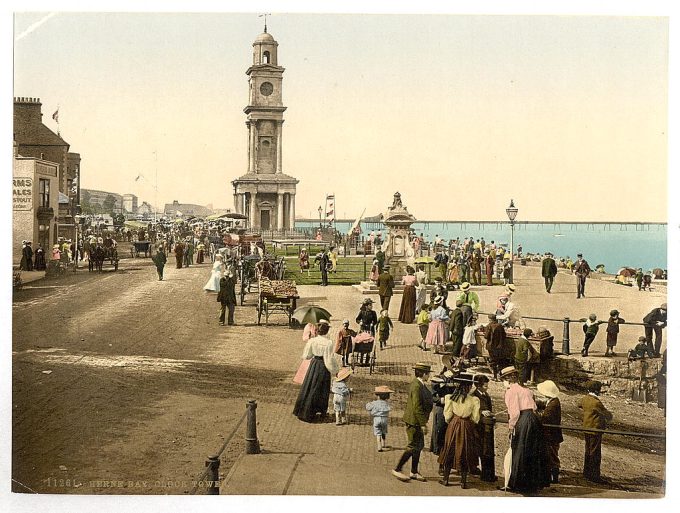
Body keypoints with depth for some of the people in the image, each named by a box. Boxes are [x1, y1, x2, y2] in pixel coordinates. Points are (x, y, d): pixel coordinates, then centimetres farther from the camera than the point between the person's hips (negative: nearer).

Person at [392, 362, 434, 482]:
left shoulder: (420, 385, 10)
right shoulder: (416, 386, -21)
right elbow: (417, 407, -24)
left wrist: (423, 422, 20)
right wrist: (423, 424, -23)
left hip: (418, 421, 10)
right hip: (414, 421, -10)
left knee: (419, 446, 14)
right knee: (413, 447, -4)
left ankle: (414, 472, 22)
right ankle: (397, 469, 4)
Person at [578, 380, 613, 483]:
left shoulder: (585, 399, 3)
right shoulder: (596, 402, -23)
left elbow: (580, 405, 27)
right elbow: (606, 414, -13)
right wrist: (610, 417, 9)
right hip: (595, 429, -9)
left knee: (588, 451, 19)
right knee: (595, 453, -3)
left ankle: (587, 472, 29)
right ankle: (595, 476, 0)